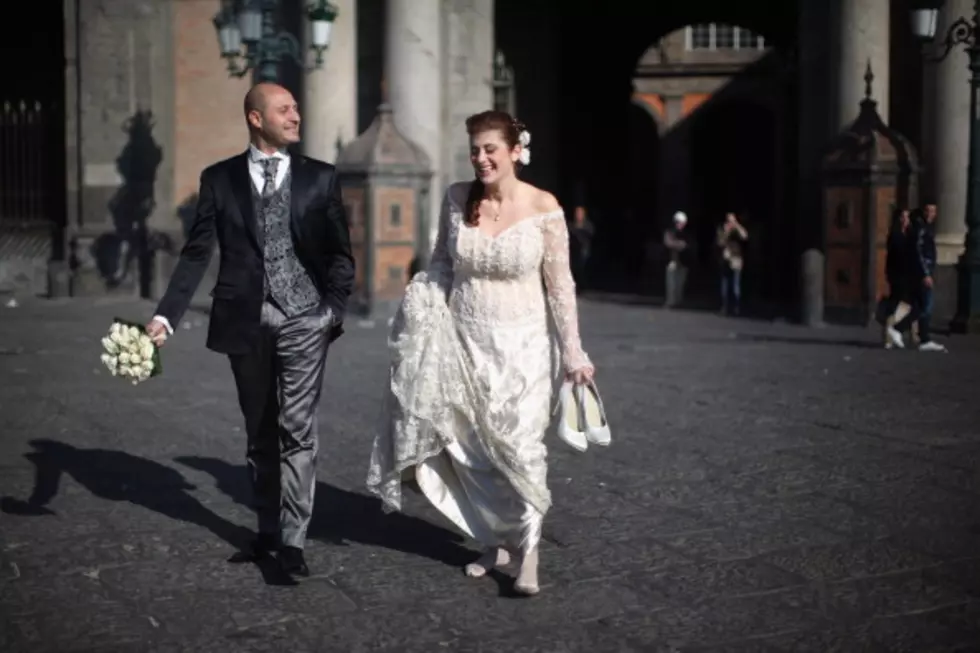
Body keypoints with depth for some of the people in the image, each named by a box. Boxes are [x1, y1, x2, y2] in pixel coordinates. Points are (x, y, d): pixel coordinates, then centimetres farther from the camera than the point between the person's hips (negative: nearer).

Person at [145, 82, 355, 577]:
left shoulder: (320, 177, 4)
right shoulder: (219, 179, 4)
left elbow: (340, 252, 6)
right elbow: (197, 253, 1)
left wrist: (334, 309, -5)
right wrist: (166, 315, -8)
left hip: (304, 319, -1)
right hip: (247, 321, 2)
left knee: (297, 429, -6)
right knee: (260, 433, 13)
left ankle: (292, 539, -1)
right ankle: (268, 532, 26)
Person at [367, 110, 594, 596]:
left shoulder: (543, 207, -10)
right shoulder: (457, 198, -1)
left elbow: (560, 284, -7)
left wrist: (572, 351, -9)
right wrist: (426, 309, -3)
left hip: (521, 343, -3)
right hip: (465, 340, 3)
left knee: (520, 447, -5)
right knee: (472, 448, 8)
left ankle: (527, 552, 8)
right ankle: (496, 542, 24)